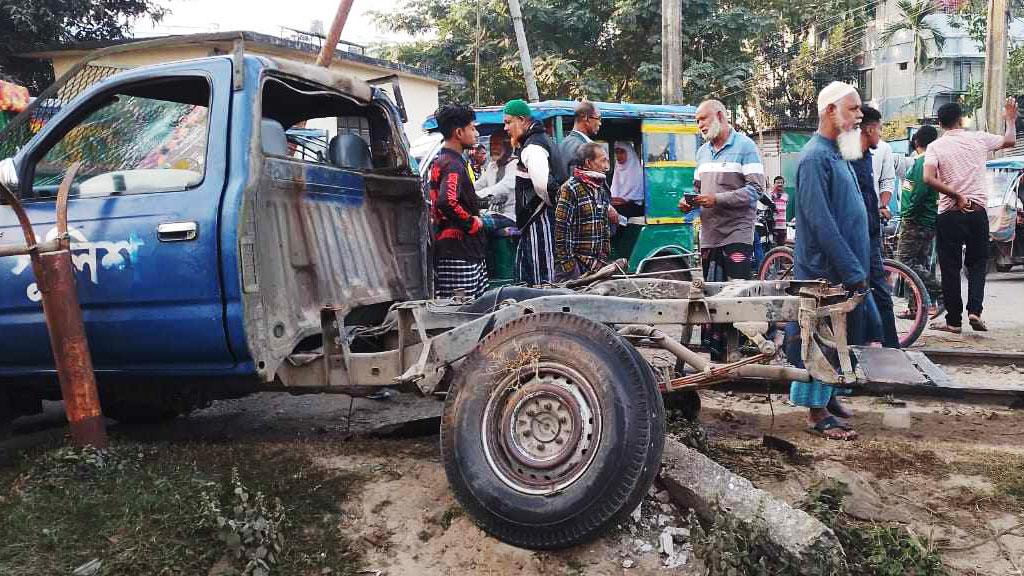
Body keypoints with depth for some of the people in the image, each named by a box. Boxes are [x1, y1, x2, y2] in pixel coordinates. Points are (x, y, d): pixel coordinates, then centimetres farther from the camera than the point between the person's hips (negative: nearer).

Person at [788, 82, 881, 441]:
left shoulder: (836, 154, 14)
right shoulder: (815, 157, -16)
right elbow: (821, 223, -22)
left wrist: (858, 269, 18)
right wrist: (853, 271, -20)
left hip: (844, 270, 9)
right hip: (825, 270, -9)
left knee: (840, 336, 16)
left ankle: (828, 395, 30)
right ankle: (817, 412, 8)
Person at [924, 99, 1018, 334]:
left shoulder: (935, 147, -3)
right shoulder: (979, 139, 3)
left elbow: (929, 178, -19)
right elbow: (1010, 141, 21)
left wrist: (957, 196, -9)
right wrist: (1010, 119, 38)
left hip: (949, 214, -2)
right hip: (978, 212, 2)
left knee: (950, 268, 5)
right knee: (978, 264, 15)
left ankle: (953, 320, 9)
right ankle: (975, 310, 1)